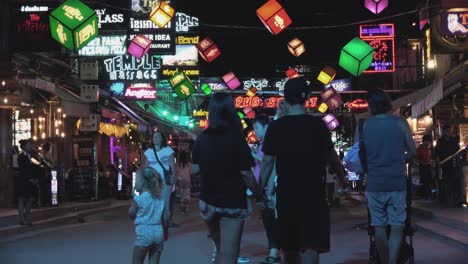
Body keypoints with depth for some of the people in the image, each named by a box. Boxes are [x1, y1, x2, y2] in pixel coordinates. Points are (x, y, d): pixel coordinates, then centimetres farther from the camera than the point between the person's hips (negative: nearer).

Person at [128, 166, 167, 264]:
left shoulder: (139, 198, -10)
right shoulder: (160, 200, 7)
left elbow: (131, 214, 1)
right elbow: (165, 219, 6)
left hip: (144, 235, -5)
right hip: (158, 234, 5)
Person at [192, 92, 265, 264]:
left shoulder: (202, 138, 0)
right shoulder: (236, 138, -12)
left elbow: (195, 169, 5)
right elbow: (245, 173, -14)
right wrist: (258, 195, -1)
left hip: (208, 201, 5)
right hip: (232, 203, -5)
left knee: (220, 249, 26)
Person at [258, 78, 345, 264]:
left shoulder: (275, 127, -3)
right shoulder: (317, 124, -7)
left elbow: (267, 162, -2)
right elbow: (331, 157, -1)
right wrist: (341, 175, 18)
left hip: (286, 194, 3)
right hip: (313, 193, -2)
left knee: (289, 246, 16)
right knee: (311, 246, -4)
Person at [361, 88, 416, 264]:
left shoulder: (363, 125, 2)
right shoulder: (400, 123, 0)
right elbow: (412, 152, 4)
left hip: (373, 183, 1)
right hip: (397, 182, -1)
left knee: (379, 227, 10)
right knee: (397, 226, 2)